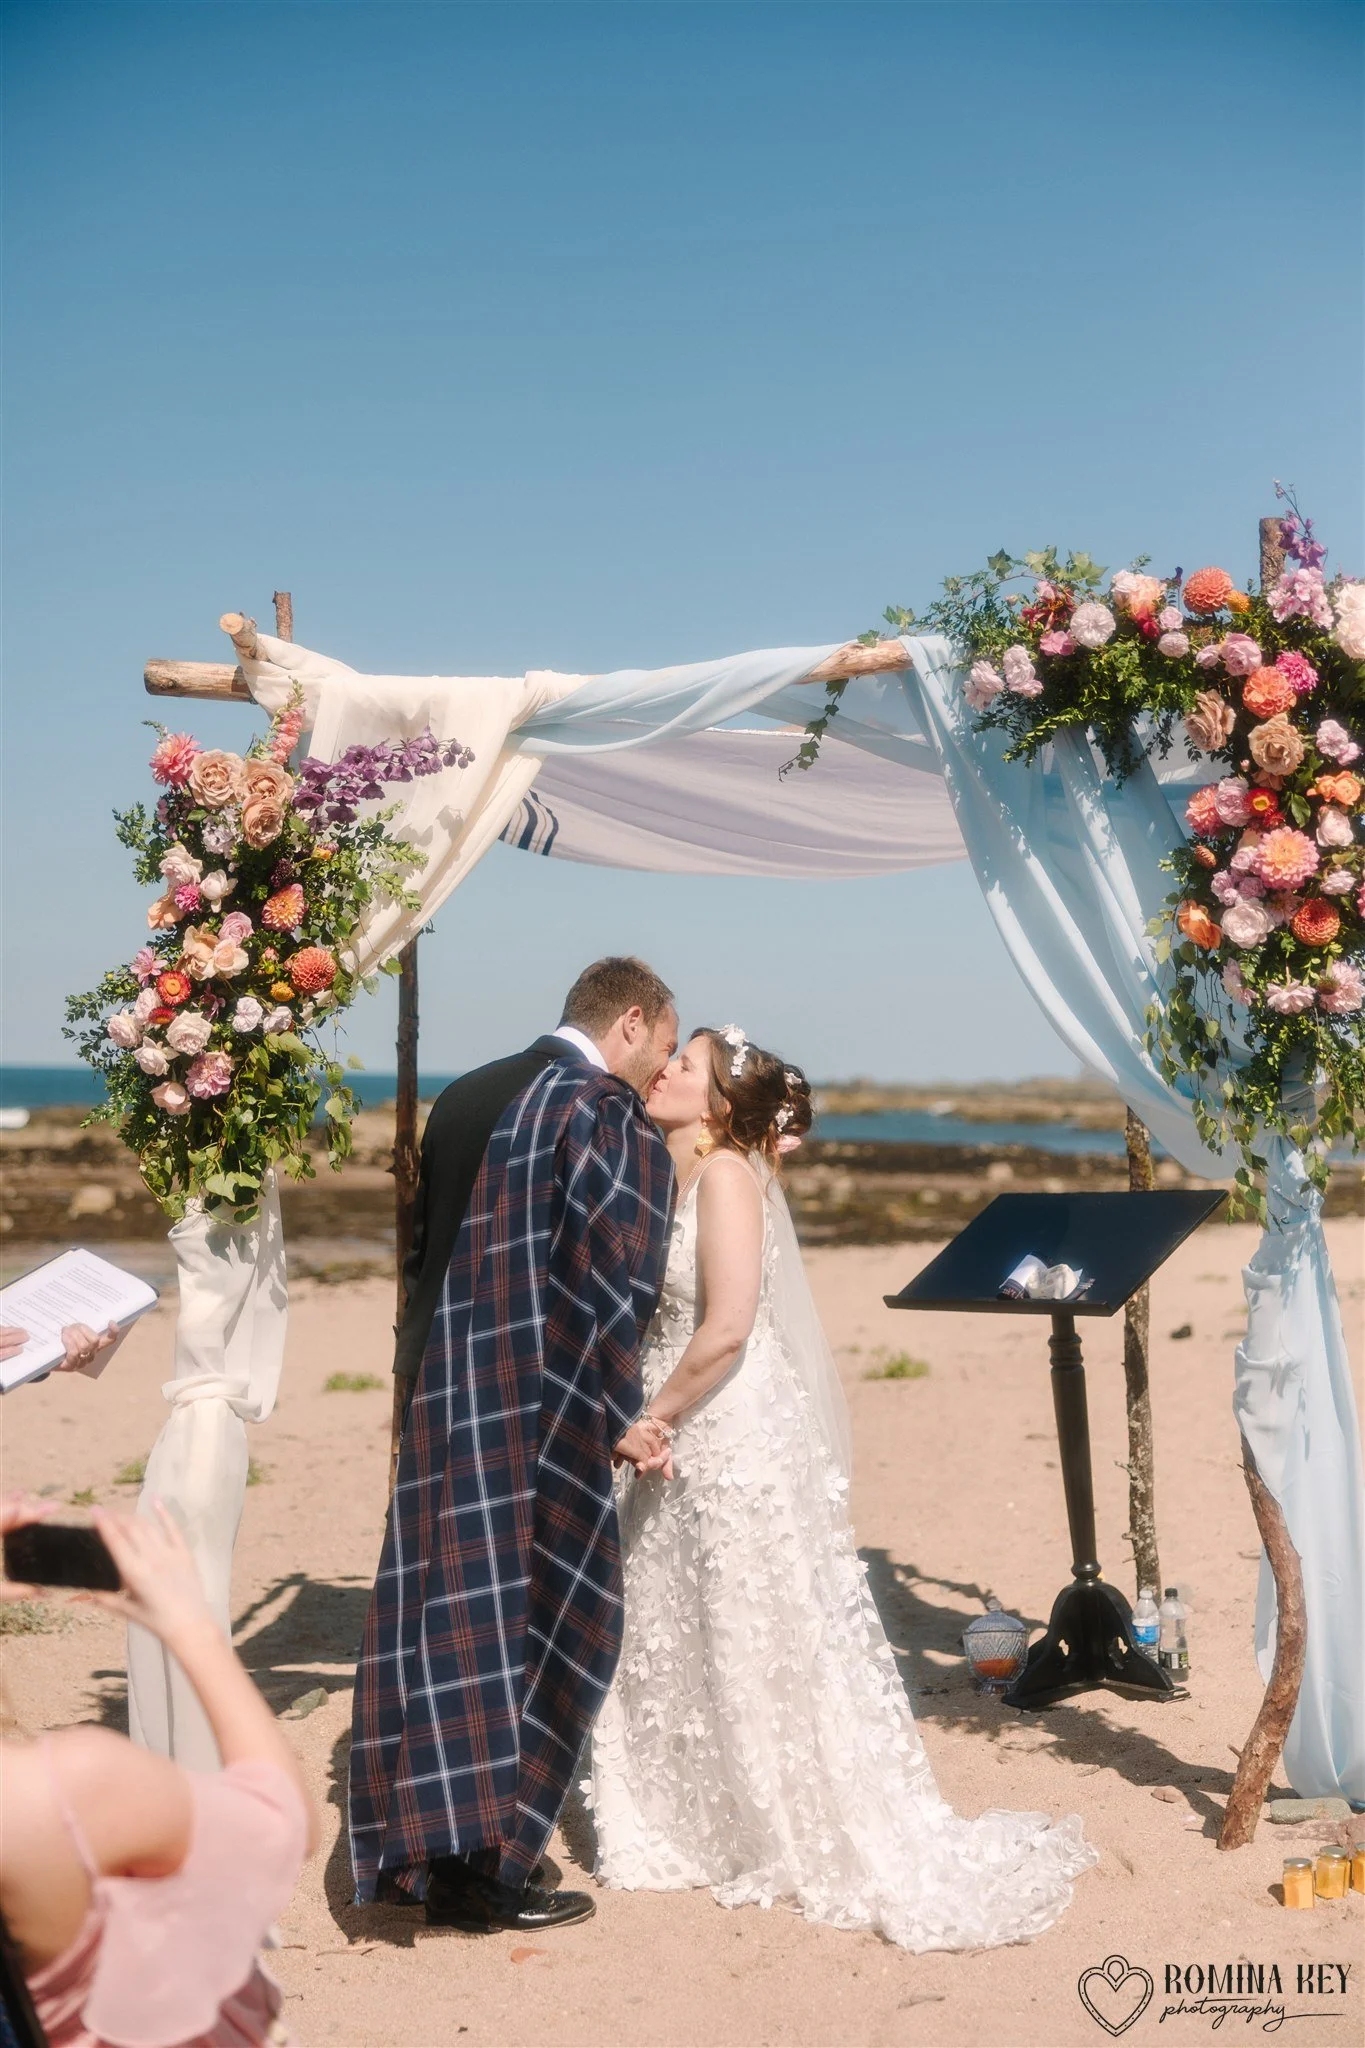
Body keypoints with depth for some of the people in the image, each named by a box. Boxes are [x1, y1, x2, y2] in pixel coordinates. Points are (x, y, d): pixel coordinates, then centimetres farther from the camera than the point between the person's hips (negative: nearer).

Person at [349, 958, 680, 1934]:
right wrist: (620, 1414, -9)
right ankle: (482, 1865, 12)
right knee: (532, 1630, 5)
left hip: (443, 1404, 7)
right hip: (540, 1414, -7)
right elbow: (612, 1284, -18)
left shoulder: (467, 1098, 14)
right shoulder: (612, 1117, -10)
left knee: (444, 1622, 13)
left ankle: (422, 1845, 23)